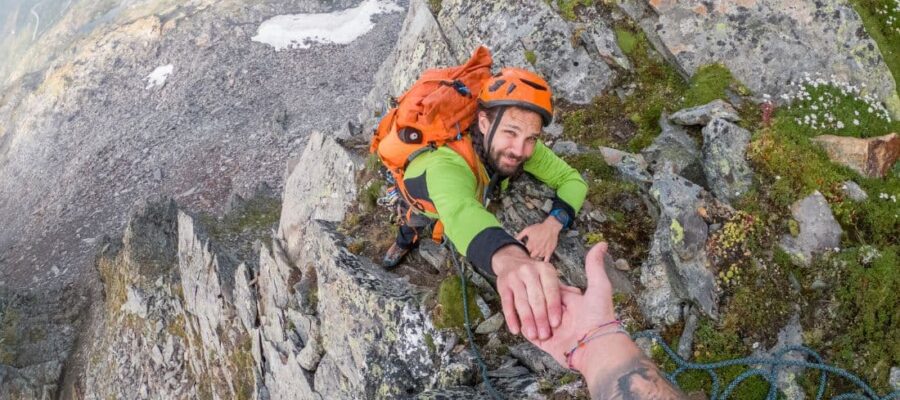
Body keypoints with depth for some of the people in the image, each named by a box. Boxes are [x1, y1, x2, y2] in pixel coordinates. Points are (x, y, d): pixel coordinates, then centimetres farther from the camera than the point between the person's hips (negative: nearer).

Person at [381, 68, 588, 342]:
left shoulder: (521, 146, -37)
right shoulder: (447, 163, -54)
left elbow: (573, 180, -26)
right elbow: (462, 213, -75)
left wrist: (554, 222, -49)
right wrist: (508, 257, -97)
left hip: (475, 188, 4)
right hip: (425, 186, -3)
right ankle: (405, 240, 46)